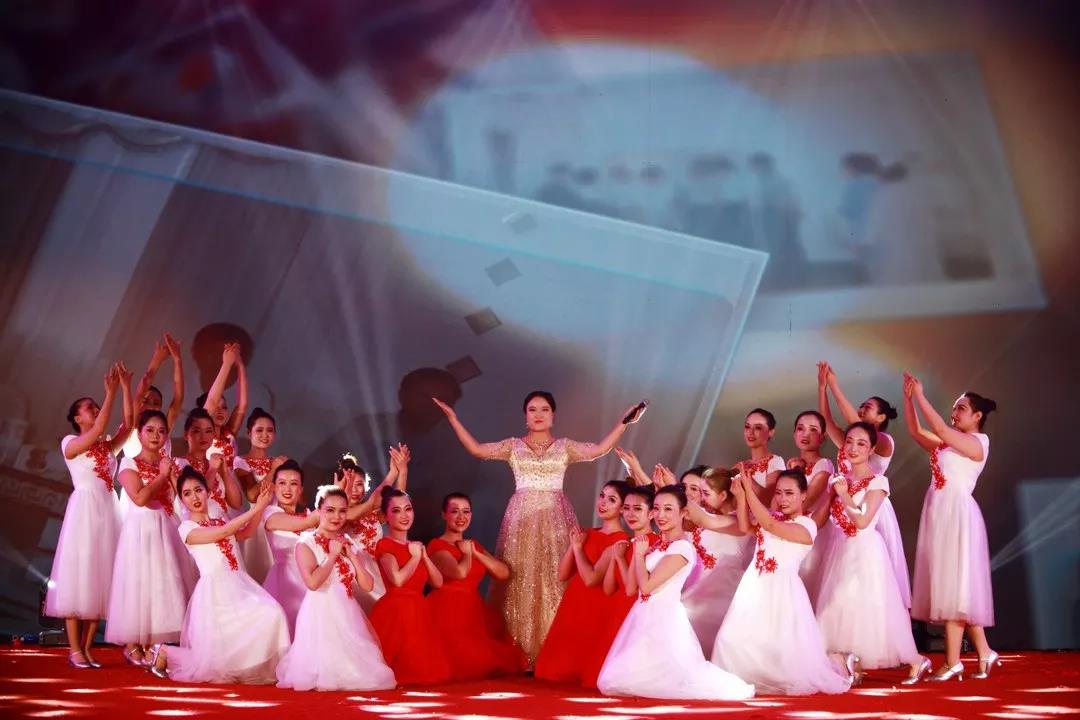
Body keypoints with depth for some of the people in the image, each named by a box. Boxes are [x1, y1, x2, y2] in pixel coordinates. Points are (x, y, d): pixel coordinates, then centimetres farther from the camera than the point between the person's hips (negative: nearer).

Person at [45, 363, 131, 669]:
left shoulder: (109, 446, 15)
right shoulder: (69, 443, 2)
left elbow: (129, 422, 1)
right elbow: (98, 429, -14)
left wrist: (124, 386, -6)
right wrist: (111, 392, -14)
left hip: (108, 512, 5)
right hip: (84, 511, -5)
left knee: (101, 579, 3)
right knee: (78, 577, -5)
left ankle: (87, 648, 7)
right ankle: (75, 650, -3)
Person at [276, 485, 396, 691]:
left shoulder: (349, 543, 13)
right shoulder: (307, 542, -7)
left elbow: (367, 585, 6)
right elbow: (312, 582, -24)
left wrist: (351, 555, -3)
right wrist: (333, 555, -14)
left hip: (348, 614, 7)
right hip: (321, 613, -7)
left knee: (354, 663, 0)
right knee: (327, 675, -14)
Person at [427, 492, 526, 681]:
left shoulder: (474, 545, 18)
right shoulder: (437, 546, -5)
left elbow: (504, 573, 6)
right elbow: (460, 572, -25)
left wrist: (475, 552, -1)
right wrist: (466, 553, -4)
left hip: (474, 611, 7)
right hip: (448, 612, -7)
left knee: (503, 660, -6)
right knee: (468, 662, -20)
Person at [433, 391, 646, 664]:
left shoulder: (564, 446, 10)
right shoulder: (513, 446, 10)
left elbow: (599, 449, -1)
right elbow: (476, 449, 0)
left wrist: (622, 423, -8)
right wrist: (453, 419, -4)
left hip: (555, 518, 0)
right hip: (521, 518, 0)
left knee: (554, 580, -4)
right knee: (521, 582, -3)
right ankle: (522, 656, -1)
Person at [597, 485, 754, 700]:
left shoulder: (681, 548, -16)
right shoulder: (658, 544, 12)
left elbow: (646, 585, -18)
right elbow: (632, 586, 13)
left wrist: (641, 554, -6)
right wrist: (638, 551, 7)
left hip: (663, 617, -9)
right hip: (645, 616, 9)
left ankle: (732, 686, 2)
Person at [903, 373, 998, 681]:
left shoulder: (977, 443, -6)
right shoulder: (947, 444, 16)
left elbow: (941, 429, -19)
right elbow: (916, 431, 12)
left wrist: (921, 397, -15)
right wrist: (908, 397, 2)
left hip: (958, 515, -9)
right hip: (939, 514, 9)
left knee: (954, 585, -7)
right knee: (950, 587, 9)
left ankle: (953, 662, -5)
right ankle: (984, 653, 15)